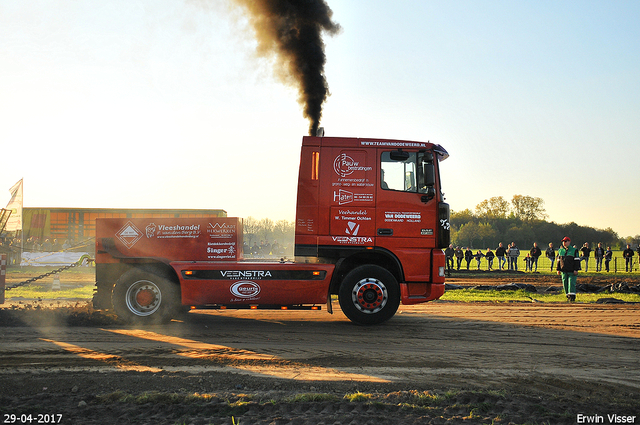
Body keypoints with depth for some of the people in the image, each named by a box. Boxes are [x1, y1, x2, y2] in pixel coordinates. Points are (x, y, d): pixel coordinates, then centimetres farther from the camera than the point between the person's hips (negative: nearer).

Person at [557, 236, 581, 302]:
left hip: (572, 271, -5)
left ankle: (572, 296, -11)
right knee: (565, 284, 5)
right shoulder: (560, 250, 13)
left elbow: (577, 260, -3)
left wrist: (576, 269, -11)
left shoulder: (574, 250, 0)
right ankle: (568, 296, 14)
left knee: (571, 283, -11)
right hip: (564, 271, 5)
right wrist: (558, 269, 10)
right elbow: (559, 260, 16)